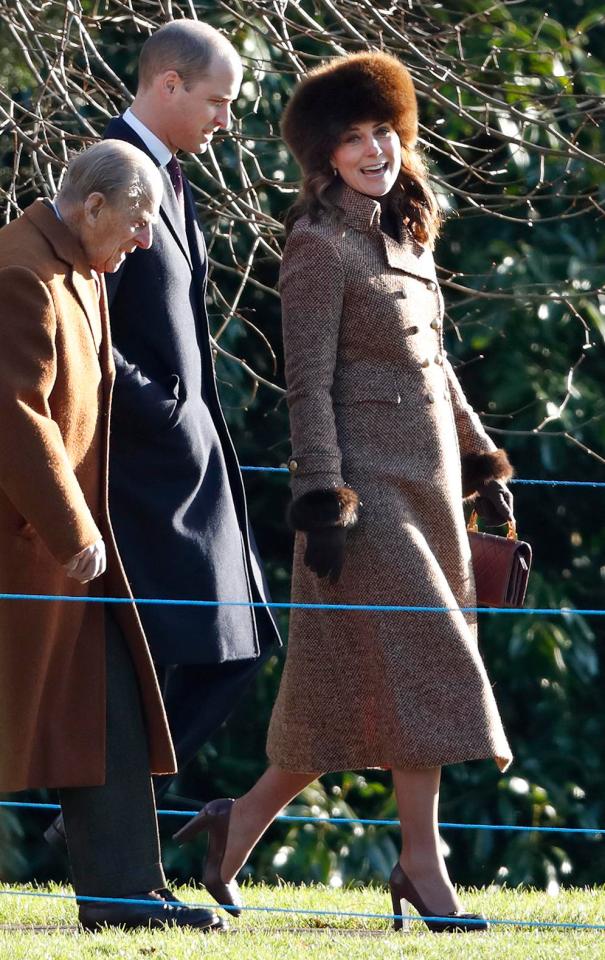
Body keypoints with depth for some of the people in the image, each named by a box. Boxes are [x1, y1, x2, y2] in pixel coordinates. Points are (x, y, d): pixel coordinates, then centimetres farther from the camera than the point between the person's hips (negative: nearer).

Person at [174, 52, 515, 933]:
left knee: (349, 693, 8)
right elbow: (309, 386, -14)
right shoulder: (319, 248, -10)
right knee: (418, 664, -10)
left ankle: (241, 824, 17)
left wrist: (482, 464, 21)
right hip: (368, 486, -8)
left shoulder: (406, 238, 15)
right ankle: (423, 865, -5)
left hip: (428, 488, 8)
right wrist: (324, 502, -19)